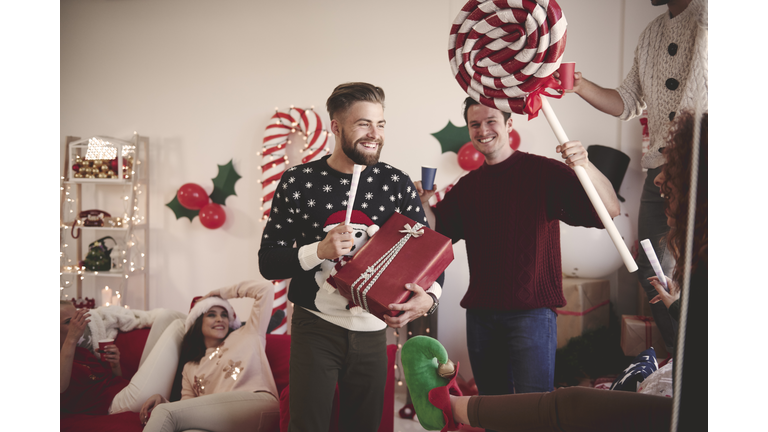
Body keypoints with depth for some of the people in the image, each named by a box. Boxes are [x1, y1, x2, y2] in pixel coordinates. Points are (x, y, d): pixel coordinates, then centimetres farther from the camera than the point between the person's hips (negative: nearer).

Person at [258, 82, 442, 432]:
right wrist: (319, 251, -22)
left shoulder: (397, 184, 0)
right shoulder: (299, 182, -5)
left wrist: (430, 296, -18)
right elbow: (268, 262, -4)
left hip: (372, 331, 2)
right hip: (316, 327, -2)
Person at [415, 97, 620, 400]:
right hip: (480, 314, 5)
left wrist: (585, 165, -31)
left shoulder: (544, 172, -4)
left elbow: (610, 210, -14)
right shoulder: (467, 186, 12)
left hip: (531, 312, -5)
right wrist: (422, 204, -9)